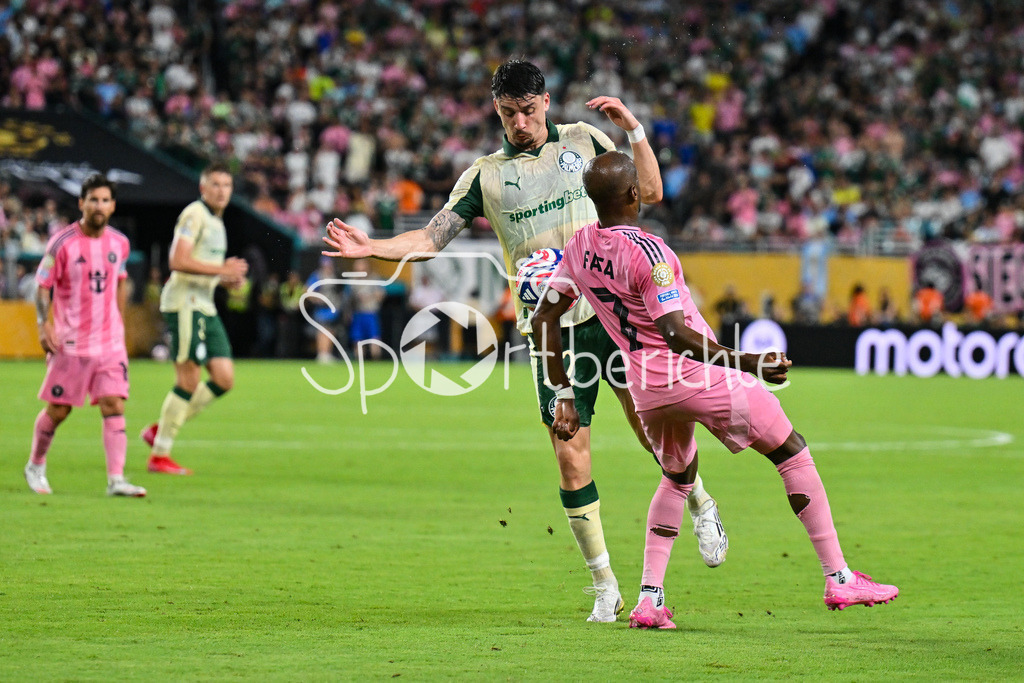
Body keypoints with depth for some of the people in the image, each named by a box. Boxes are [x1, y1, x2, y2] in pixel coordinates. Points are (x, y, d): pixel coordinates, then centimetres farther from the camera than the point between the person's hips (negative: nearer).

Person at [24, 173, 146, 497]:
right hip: (71, 344, -3)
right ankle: (35, 467, 28)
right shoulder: (63, 242, -9)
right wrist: (44, 326, -14)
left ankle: (116, 479, -12)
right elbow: (43, 285, -4)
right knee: (58, 410, 5)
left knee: (114, 406, -9)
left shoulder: (120, 243, 5)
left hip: (110, 342, 3)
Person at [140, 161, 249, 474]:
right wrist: (221, 270, -21)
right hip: (184, 304, -9)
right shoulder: (194, 214, -11)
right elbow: (178, 261, -21)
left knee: (224, 378, 3)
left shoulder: (216, 221, 20)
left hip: (205, 307, 9)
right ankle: (159, 455, 0)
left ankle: (160, 430, 14)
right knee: (189, 381, -9)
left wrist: (227, 277, 12)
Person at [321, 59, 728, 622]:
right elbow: (432, 238, 5)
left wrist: (632, 128, -1)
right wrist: (370, 247, -8)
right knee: (571, 456, -5)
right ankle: (604, 586, 6)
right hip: (552, 329, 0)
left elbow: (650, 192, 10)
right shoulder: (485, 175, 6)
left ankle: (700, 504, 31)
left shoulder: (583, 141, 8)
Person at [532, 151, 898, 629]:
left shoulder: (581, 248, 2)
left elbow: (543, 317, 7)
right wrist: (742, 361, -27)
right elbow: (675, 334, -27)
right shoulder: (646, 252, -21)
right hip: (696, 374, -7)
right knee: (793, 453, 9)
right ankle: (839, 579, 7)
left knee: (676, 478, 30)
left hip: (645, 388, 7)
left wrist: (563, 396, 12)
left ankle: (649, 600, 14)